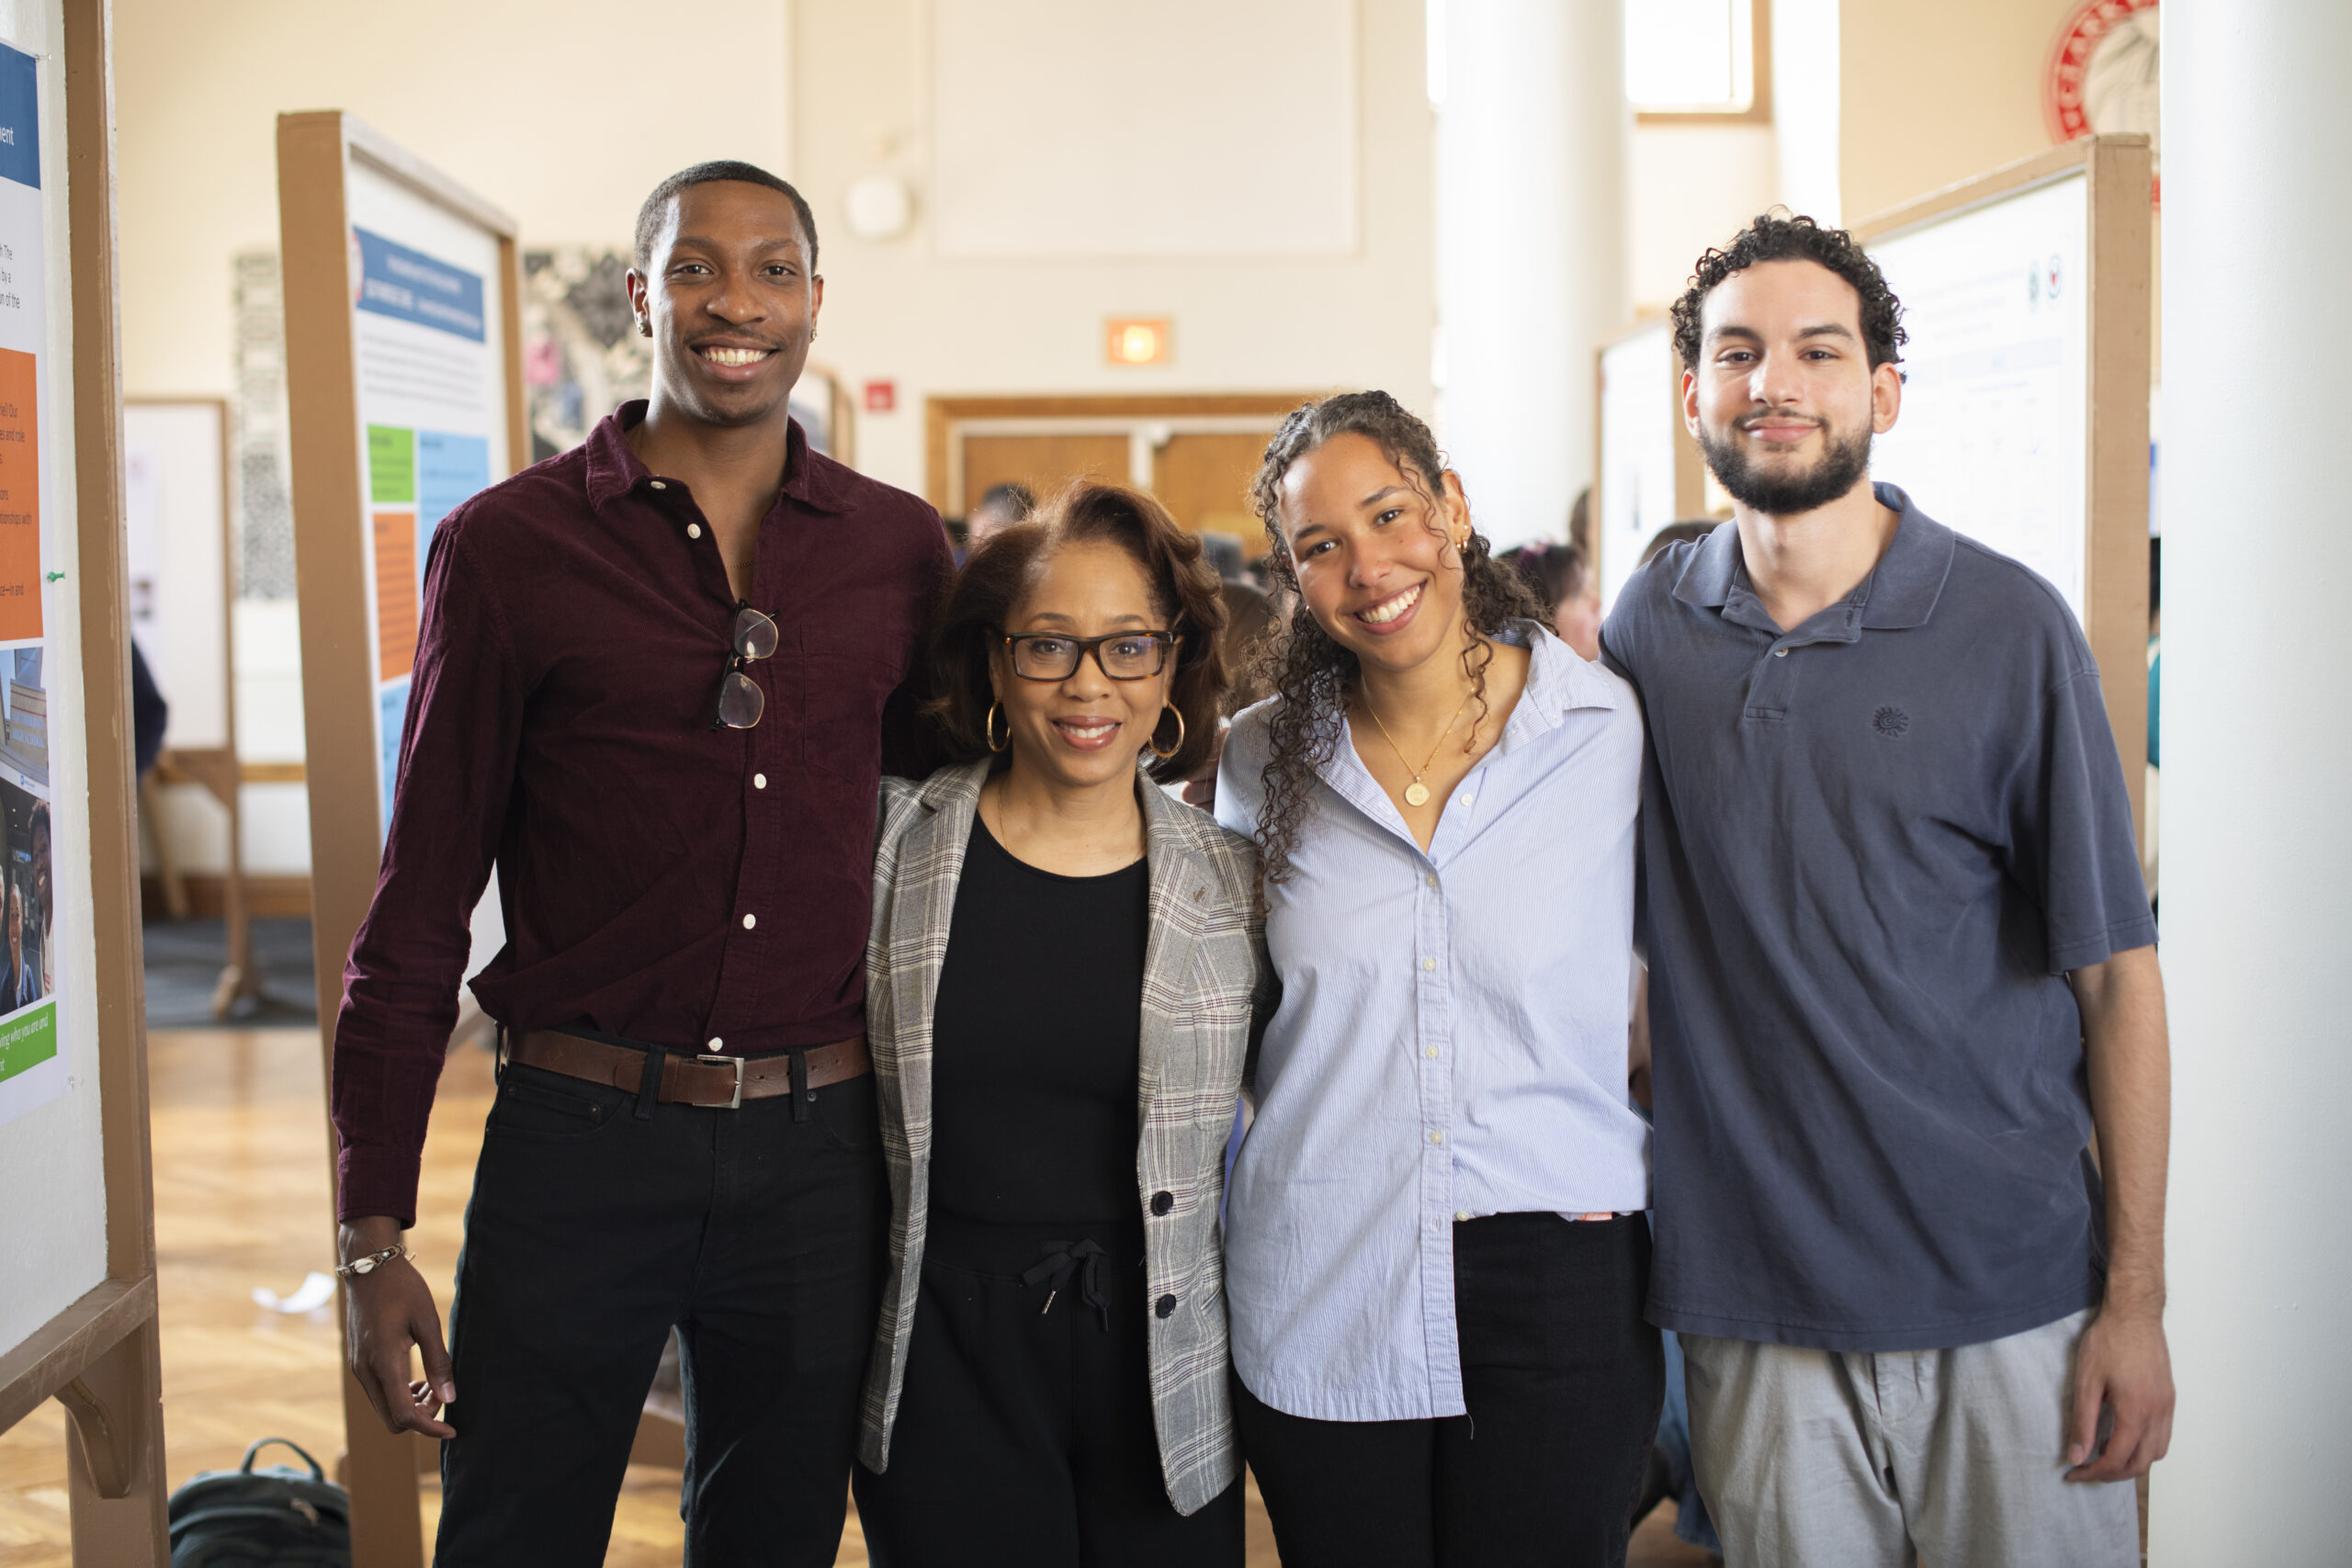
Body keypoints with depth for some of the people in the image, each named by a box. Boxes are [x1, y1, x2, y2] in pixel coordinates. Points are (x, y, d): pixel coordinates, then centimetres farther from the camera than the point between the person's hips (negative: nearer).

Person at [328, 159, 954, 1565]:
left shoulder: (902, 547, 5)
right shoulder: (507, 546, -2)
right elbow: (421, 906, 0)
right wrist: (375, 1231, -3)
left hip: (821, 1145, 2)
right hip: (582, 1133, -2)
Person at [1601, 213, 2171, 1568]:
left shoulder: (2009, 628, -6)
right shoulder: (1649, 630, 3)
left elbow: (2115, 969, -5)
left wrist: (2137, 1297, -7)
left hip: (2013, 1300, -2)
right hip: (1755, 1304, 2)